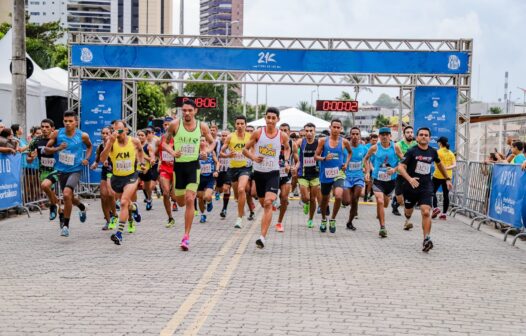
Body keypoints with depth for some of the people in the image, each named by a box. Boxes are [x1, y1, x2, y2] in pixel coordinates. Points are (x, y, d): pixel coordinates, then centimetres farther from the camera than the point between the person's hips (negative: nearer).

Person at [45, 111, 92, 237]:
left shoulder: (82, 136, -9)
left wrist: (86, 158, -3)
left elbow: (89, 146, 13)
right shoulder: (57, 134, -7)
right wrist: (57, 148, -20)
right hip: (61, 170, 4)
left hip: (75, 170, -4)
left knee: (66, 194, -25)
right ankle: (82, 207, 55)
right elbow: (46, 149, -1)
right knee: (70, 198, 19)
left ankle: (66, 225, -14)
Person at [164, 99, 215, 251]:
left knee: (189, 200, -14)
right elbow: (165, 142, 6)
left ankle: (186, 237, -10)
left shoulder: (202, 126, -2)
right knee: (180, 203, 11)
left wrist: (207, 151, -9)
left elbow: (212, 142, 13)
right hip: (178, 165, 1)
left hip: (193, 166, -1)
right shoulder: (175, 124, -5)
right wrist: (172, 152, -14)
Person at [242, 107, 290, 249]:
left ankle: (262, 237, -23)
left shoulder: (282, 136, -3)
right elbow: (245, 149, 1)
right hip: (259, 172, 2)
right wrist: (253, 157, -18)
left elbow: (287, 148, 19)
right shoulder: (258, 133, -5)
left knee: (268, 203, -18)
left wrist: (286, 158, 0)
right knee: (262, 203, 15)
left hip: (273, 173, -2)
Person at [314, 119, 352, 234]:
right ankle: (323, 219, 43)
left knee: (338, 196, -24)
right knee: (325, 198, 16)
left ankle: (333, 219, -2)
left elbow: (350, 152, 21)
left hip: (338, 173, -1)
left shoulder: (344, 142, 0)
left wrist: (346, 163, 6)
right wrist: (324, 158, -20)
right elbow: (316, 156, 0)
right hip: (325, 174, 1)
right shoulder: (323, 140, -2)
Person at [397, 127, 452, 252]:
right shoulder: (412, 151, -9)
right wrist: (410, 179, -32)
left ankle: (426, 239, -17)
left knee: (426, 212, -17)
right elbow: (401, 167, -16)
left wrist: (447, 179, 25)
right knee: (408, 211, 18)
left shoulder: (433, 152, 4)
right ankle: (407, 220, 55)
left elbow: (439, 164, 24)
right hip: (411, 186, -1)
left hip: (426, 187, 1)